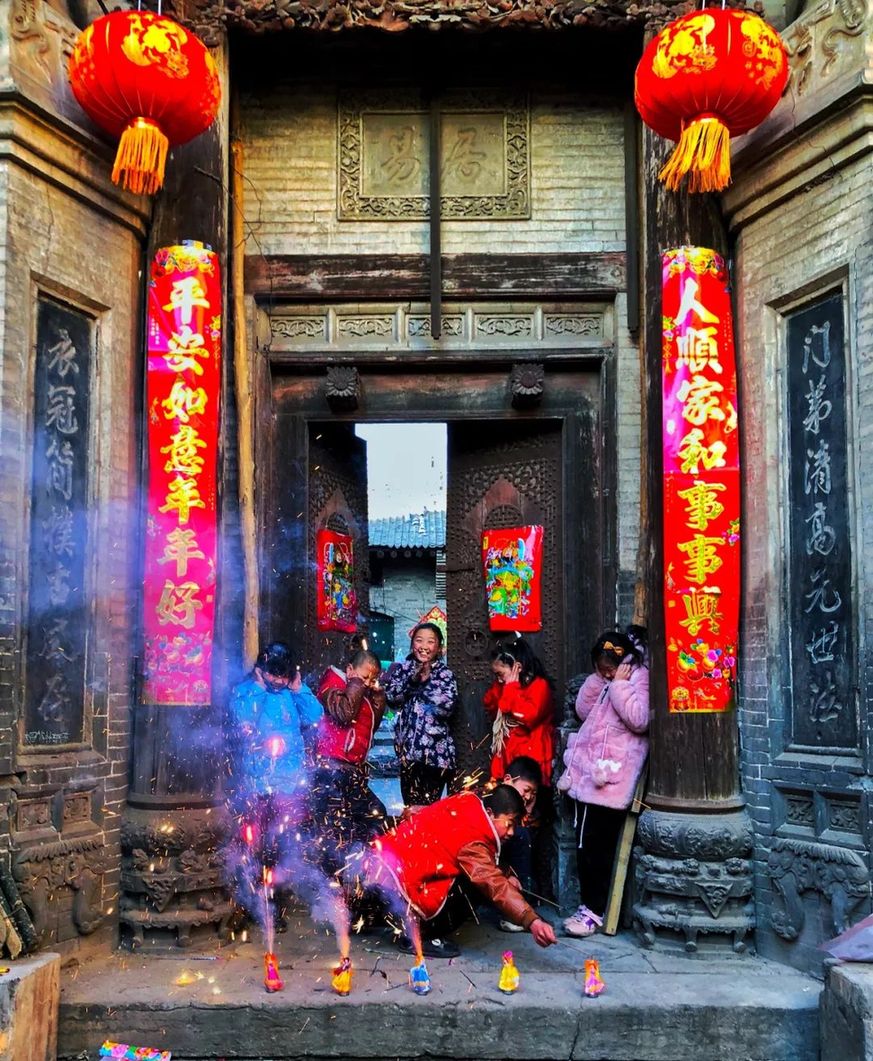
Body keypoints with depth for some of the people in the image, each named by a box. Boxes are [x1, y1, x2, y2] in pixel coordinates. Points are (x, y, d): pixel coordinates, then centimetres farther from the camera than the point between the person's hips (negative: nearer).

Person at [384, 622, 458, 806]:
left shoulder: (445, 674, 0)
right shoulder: (403, 669, 9)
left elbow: (447, 706, -16)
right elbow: (391, 697, -5)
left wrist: (425, 682, -12)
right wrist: (412, 680, -15)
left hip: (436, 750, -3)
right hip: (409, 748, 3)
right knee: (411, 806, 7)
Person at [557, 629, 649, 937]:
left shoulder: (641, 679, -8)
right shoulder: (607, 681, 17)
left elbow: (639, 720, -21)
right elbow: (583, 711, 15)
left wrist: (619, 684, -17)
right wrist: (599, 679, 4)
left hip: (611, 780, -9)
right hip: (589, 773, 9)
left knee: (596, 848, -6)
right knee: (586, 846, 12)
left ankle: (595, 911, 4)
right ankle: (588, 905, 21)